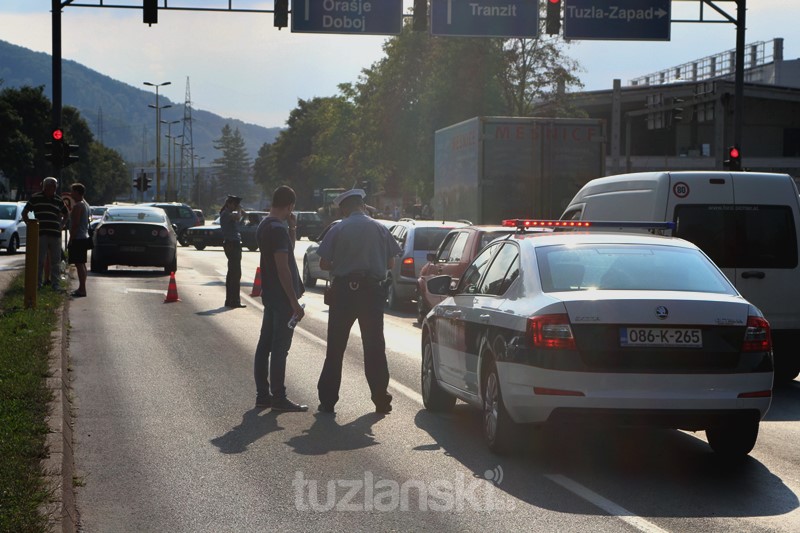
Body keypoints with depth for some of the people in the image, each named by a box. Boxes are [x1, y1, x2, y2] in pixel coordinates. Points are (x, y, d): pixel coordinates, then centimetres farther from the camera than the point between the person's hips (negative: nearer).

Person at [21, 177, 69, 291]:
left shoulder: (58, 200, 11)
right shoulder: (35, 198, 4)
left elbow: (66, 214, 27)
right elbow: (24, 213, 10)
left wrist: (61, 224, 12)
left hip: (55, 234, 3)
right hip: (41, 233, -3)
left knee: (56, 261, 4)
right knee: (39, 260, 0)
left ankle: (55, 283, 11)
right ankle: (38, 282, 8)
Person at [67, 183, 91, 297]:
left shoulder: (78, 206, -16)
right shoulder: (85, 205, 16)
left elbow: (75, 224, -20)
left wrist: (70, 240, -18)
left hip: (78, 239, -10)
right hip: (84, 237, 10)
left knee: (79, 264, -11)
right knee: (82, 264, 15)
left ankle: (82, 290, -13)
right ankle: (81, 288, 22)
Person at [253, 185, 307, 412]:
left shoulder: (264, 225, 11)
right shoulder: (278, 229, -19)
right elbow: (283, 269, -22)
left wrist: (292, 230, 8)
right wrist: (295, 302, -21)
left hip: (270, 294, 10)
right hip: (282, 296, -10)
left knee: (265, 345, 12)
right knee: (279, 348, -5)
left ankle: (263, 394, 17)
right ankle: (278, 397, -1)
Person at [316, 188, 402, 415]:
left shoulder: (337, 230, -5)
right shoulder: (380, 229, 2)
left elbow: (324, 263, -7)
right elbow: (390, 263, 5)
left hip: (343, 290, -2)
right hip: (372, 291, 2)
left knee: (335, 347, 6)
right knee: (375, 347, 8)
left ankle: (327, 400, 7)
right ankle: (381, 400, 9)